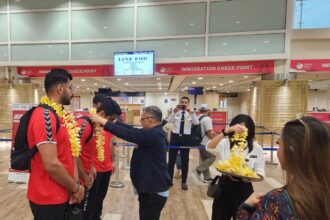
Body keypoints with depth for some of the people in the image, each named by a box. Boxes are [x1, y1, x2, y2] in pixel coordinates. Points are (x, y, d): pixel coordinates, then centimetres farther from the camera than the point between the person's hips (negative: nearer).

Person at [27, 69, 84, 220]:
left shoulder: (58, 115, 7)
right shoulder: (44, 116, -22)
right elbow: (52, 165, -27)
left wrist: (73, 186, 5)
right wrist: (76, 187, -13)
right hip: (48, 198, -8)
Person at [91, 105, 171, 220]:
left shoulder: (153, 134, -25)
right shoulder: (155, 132, 5)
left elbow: (128, 134, -30)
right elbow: (133, 130, 4)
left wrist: (103, 121, -23)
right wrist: (114, 121, 3)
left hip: (154, 190, -9)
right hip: (153, 187, 10)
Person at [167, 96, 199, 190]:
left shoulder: (191, 114, 1)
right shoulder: (175, 113, 2)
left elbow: (196, 123, -18)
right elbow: (169, 121, -15)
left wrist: (190, 112, -30)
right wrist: (174, 111, -29)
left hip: (186, 138, 0)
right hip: (175, 137, 0)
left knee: (185, 160, 11)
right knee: (171, 159, 10)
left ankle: (184, 182, 29)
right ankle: (169, 179, 29)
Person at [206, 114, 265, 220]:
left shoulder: (256, 148, -4)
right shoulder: (225, 143, -6)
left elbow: (260, 174, -2)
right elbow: (209, 147, -26)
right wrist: (226, 131, -35)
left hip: (244, 189, 0)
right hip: (224, 186, 0)